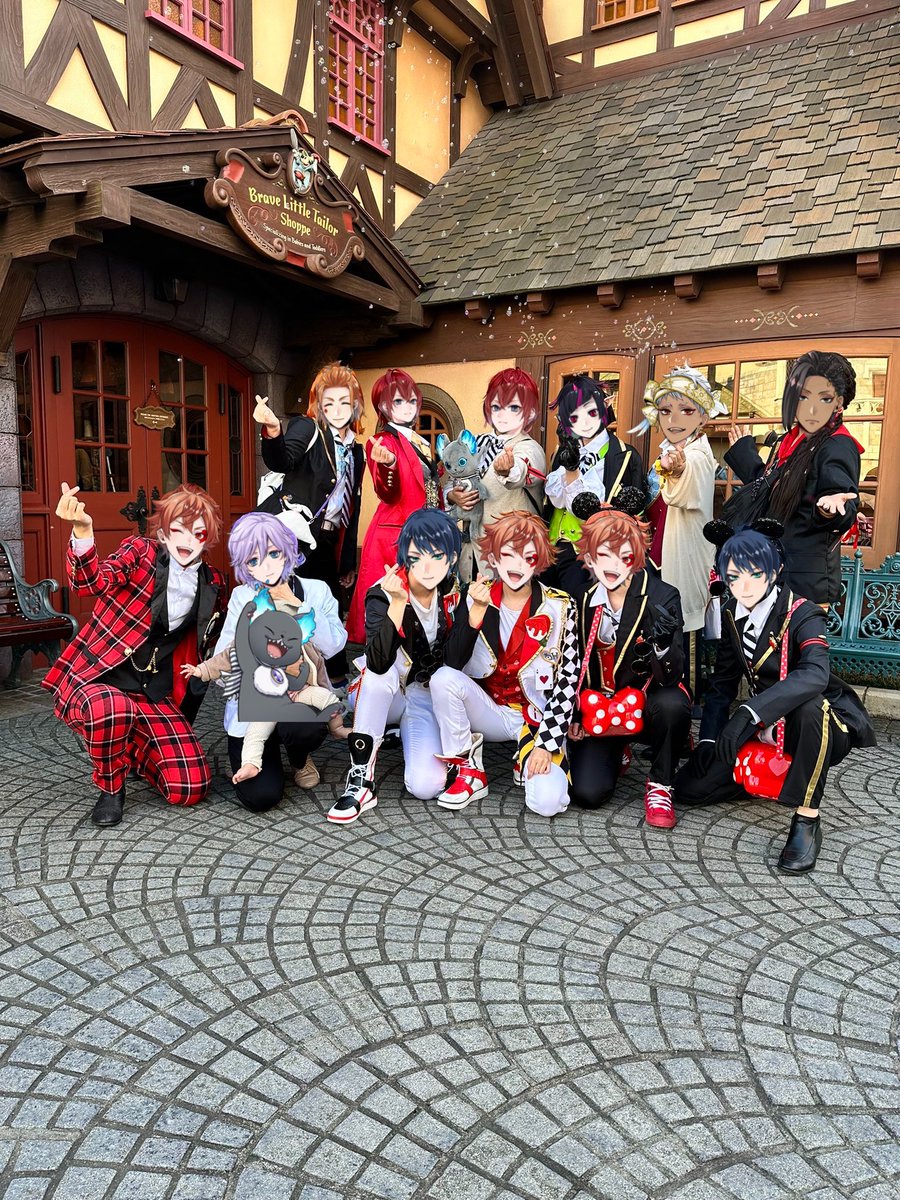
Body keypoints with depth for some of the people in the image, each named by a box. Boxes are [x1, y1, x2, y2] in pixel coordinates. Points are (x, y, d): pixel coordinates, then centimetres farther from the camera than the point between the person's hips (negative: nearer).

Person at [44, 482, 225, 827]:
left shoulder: (212, 584, 6)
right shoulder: (140, 552, -7)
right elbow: (92, 580, -29)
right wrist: (83, 531, -47)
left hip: (153, 693, 4)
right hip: (92, 680, -4)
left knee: (191, 787, -8)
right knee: (111, 708, -42)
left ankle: (131, 748, 25)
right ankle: (110, 786, -7)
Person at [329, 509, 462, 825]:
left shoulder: (455, 597, -9)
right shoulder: (382, 594, -19)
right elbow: (378, 663, -36)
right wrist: (398, 603, -44)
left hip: (427, 697, 2)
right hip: (380, 695, -1)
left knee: (426, 785, -21)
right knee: (380, 673, -36)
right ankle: (361, 780, -28)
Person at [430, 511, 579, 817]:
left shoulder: (559, 607, -8)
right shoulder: (477, 598, -5)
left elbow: (568, 680, -7)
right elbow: (452, 664, -15)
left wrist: (546, 744, -13)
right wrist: (477, 611, -27)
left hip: (539, 718, -1)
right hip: (490, 710, 2)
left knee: (547, 803, -24)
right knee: (443, 679, -28)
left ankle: (530, 761, 13)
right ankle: (469, 772, -8)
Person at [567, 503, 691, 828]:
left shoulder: (662, 597, -16)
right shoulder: (583, 597, -5)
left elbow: (671, 677, -22)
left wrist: (663, 643, -42)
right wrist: (573, 715, 11)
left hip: (647, 706, -2)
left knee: (672, 703, -37)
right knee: (587, 793, -17)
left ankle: (660, 784, -7)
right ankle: (616, 753, 21)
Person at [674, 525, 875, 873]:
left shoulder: (801, 614, -21)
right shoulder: (732, 614, -2)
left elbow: (815, 674, -42)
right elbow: (723, 682, 5)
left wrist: (749, 712, -53)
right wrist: (708, 739, -7)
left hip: (821, 726, -5)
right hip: (764, 727, 6)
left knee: (809, 706, -42)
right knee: (689, 787, -5)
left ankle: (806, 820, -26)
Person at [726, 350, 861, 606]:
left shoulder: (838, 448, -14)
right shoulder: (787, 443, 8)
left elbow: (844, 515, -21)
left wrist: (831, 508, -44)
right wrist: (744, 453, 25)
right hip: (772, 565, 7)